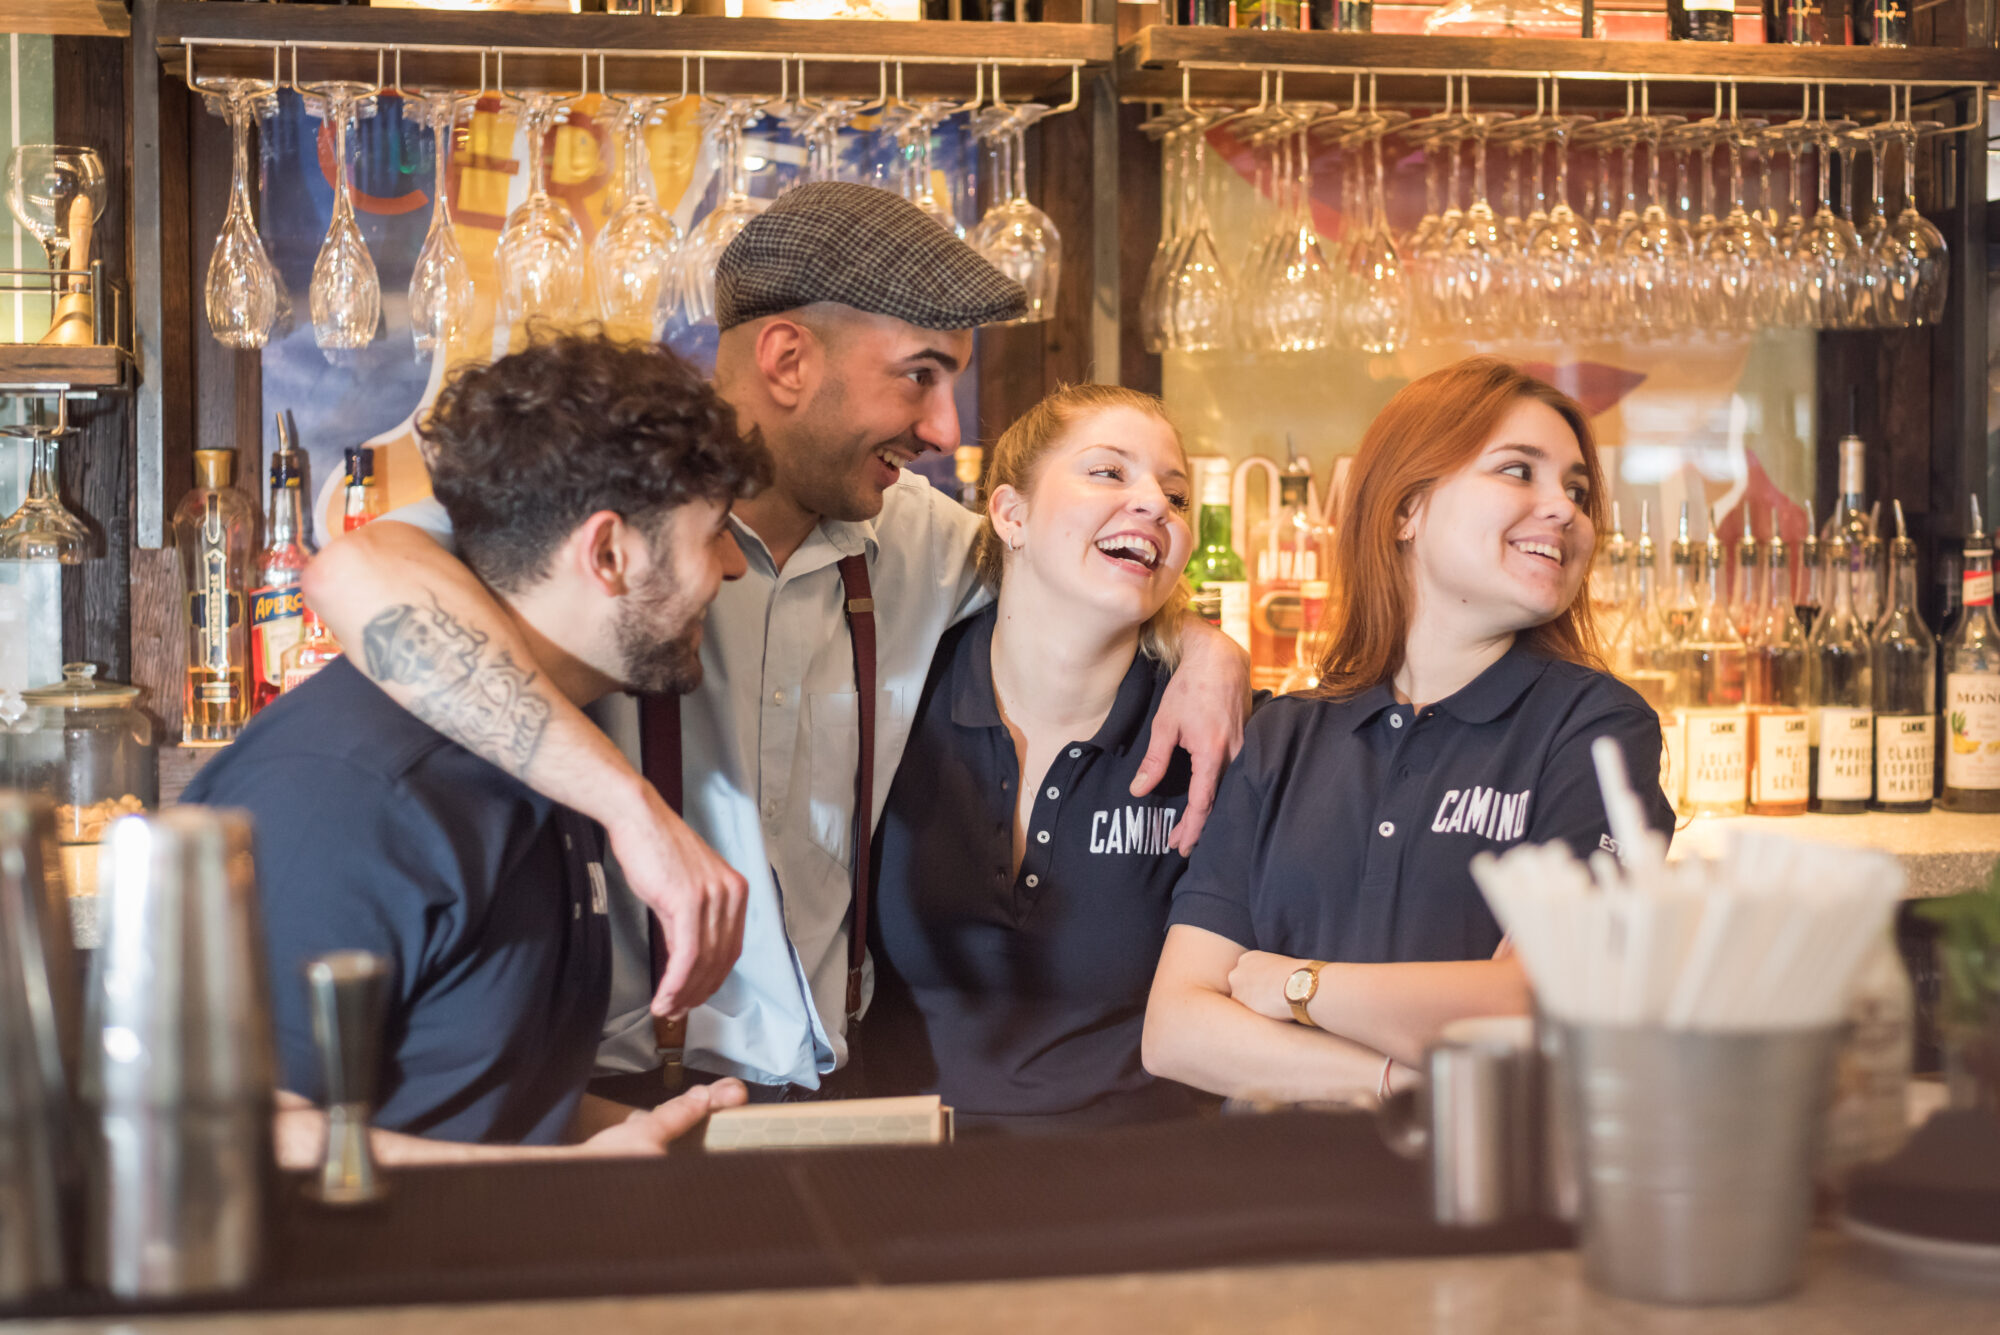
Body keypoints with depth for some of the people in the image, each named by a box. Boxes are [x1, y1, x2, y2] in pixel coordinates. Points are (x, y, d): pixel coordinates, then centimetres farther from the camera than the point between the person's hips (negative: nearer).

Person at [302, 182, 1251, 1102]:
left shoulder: (910, 531, 8)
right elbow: (357, 575, -33)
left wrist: (1202, 646, 4)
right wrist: (636, 807, -37)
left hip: (833, 1088, 6)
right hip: (613, 1098, -5)